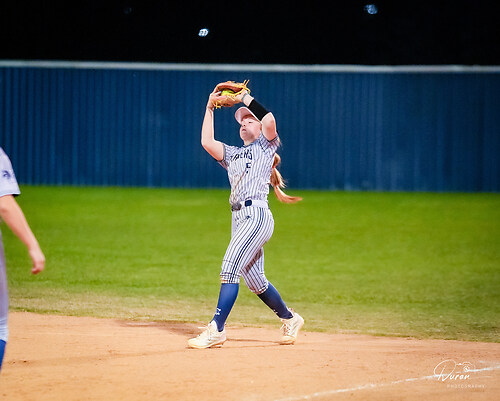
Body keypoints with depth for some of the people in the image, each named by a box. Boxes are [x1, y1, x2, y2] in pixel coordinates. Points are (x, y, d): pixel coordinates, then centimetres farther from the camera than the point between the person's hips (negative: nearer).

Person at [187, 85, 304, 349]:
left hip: (257, 215, -8)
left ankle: (216, 329, -22)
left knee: (230, 267, -18)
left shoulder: (265, 145, 7)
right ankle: (289, 319, 28)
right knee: (254, 280, 10)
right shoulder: (232, 154, 25)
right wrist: (210, 108, 13)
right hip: (239, 218, 8)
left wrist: (245, 97, -2)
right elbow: (207, 142, 11)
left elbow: (269, 120, -12)